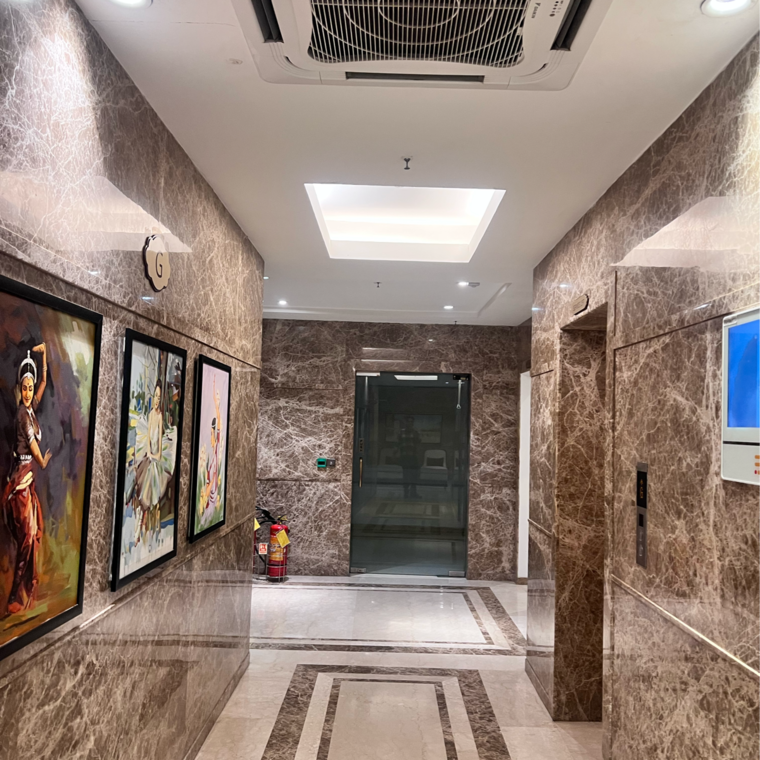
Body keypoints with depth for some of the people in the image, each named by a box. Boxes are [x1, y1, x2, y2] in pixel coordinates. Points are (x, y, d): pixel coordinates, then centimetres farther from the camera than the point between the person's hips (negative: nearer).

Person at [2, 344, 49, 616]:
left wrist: (44, 354, 18)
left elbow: (44, 381, 20)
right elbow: (32, 444, -10)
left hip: (29, 476, 9)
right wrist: (43, 462, 8)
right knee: (26, 535, -8)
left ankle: (28, 588, 23)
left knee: (34, 530, 13)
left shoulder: (32, 407, 9)